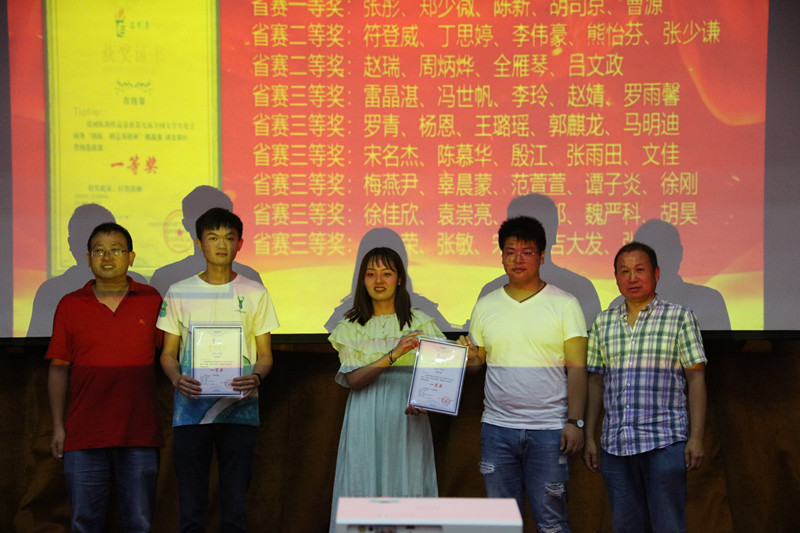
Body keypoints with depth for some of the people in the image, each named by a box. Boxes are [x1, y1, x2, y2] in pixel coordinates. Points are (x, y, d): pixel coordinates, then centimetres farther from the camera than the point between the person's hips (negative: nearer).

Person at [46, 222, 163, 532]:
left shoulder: (151, 300, 5)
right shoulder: (69, 306, 6)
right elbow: (59, 369, 8)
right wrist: (58, 427, 4)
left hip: (139, 434, 0)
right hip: (84, 435, 0)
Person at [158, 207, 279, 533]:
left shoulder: (255, 294, 8)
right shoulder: (179, 294, 8)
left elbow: (265, 355, 8)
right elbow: (168, 353, 9)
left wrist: (256, 377, -14)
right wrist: (177, 378, -12)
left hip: (239, 410, 0)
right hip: (191, 410, 0)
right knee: (191, 507, 2)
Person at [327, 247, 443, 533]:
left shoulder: (420, 323, 6)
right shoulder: (351, 327, 6)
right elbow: (353, 379, -6)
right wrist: (394, 354, -17)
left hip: (407, 420, 0)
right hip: (366, 421, 0)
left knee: (407, 489, -1)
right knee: (364, 490, 0)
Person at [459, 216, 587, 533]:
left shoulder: (564, 304, 1)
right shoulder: (485, 307, 10)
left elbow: (577, 368, -2)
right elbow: (476, 360, 16)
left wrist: (575, 422, -11)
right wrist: (467, 355, -8)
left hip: (549, 429, -3)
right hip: (497, 427, 3)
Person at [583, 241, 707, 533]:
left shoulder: (680, 317, 3)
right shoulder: (603, 322, 12)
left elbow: (696, 379, 0)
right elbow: (596, 381, 14)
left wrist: (696, 438, -7)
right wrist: (589, 438, 9)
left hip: (665, 442, -3)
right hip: (615, 444, 4)